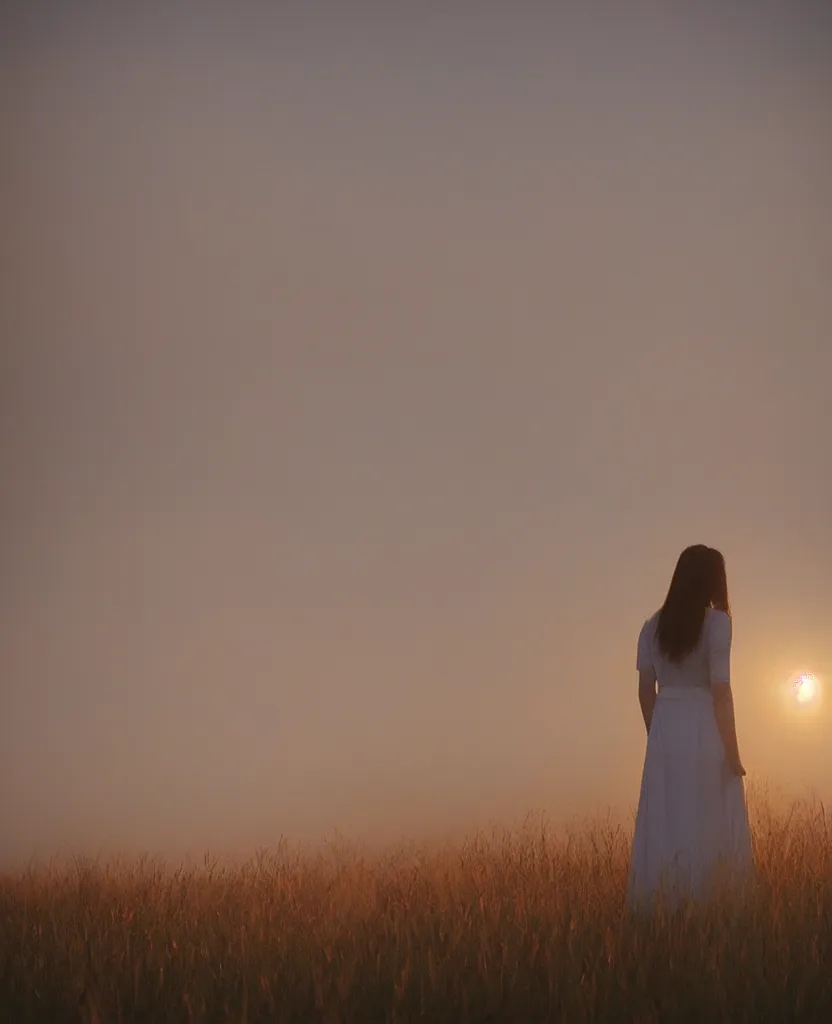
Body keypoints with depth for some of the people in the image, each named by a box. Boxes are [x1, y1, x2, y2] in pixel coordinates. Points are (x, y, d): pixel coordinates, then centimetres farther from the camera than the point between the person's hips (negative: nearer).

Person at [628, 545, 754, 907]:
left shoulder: (654, 625, 6)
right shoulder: (717, 622, -10)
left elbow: (645, 691, 7)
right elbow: (720, 691, -13)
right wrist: (732, 751, -8)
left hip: (665, 730, 5)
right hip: (704, 730, -5)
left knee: (664, 822, 8)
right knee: (708, 823, 1)